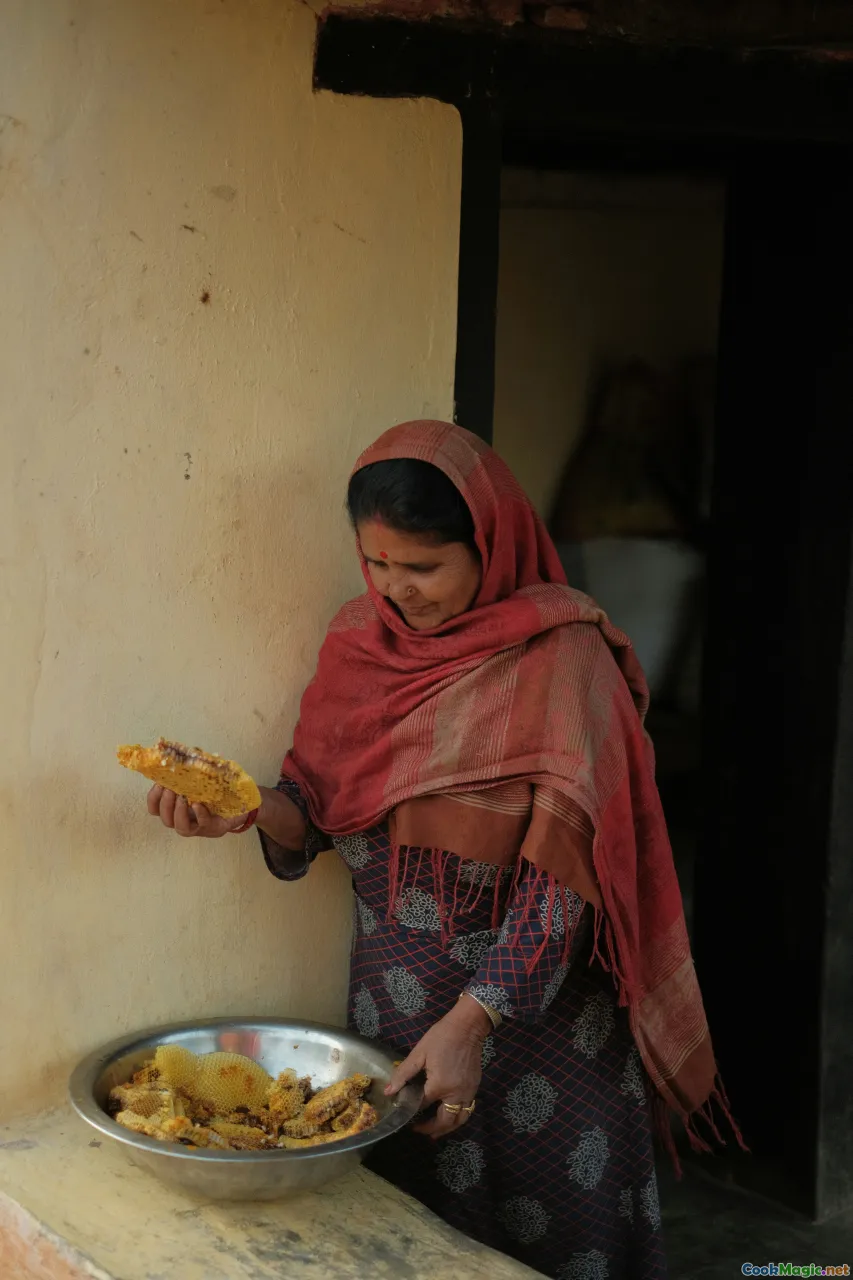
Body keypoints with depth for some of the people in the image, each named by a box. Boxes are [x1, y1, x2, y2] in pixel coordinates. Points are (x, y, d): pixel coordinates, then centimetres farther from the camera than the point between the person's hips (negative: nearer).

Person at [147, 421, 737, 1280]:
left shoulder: (560, 655, -15)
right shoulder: (360, 639, 1)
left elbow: (562, 873, -18)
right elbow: (321, 810, 3)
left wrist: (471, 1022, -25)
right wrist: (248, 810, -19)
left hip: (532, 997, -4)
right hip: (391, 990, 4)